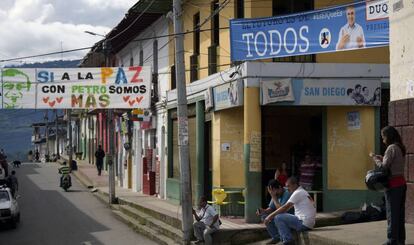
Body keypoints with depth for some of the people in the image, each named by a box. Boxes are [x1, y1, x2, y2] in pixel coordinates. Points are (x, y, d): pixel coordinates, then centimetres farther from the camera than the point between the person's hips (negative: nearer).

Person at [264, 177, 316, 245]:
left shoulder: (298, 193, -10)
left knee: (278, 218, -10)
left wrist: (270, 216, -5)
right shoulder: (303, 192, 21)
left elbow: (285, 207, -12)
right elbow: (288, 208, 21)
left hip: (303, 223, -10)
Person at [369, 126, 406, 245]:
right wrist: (380, 157, 13)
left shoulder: (392, 148, -13)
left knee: (392, 213, -4)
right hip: (402, 183, 9)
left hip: (393, 184, -9)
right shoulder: (401, 148, 13)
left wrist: (374, 158, -1)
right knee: (400, 213, 11)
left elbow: (384, 166, -14)